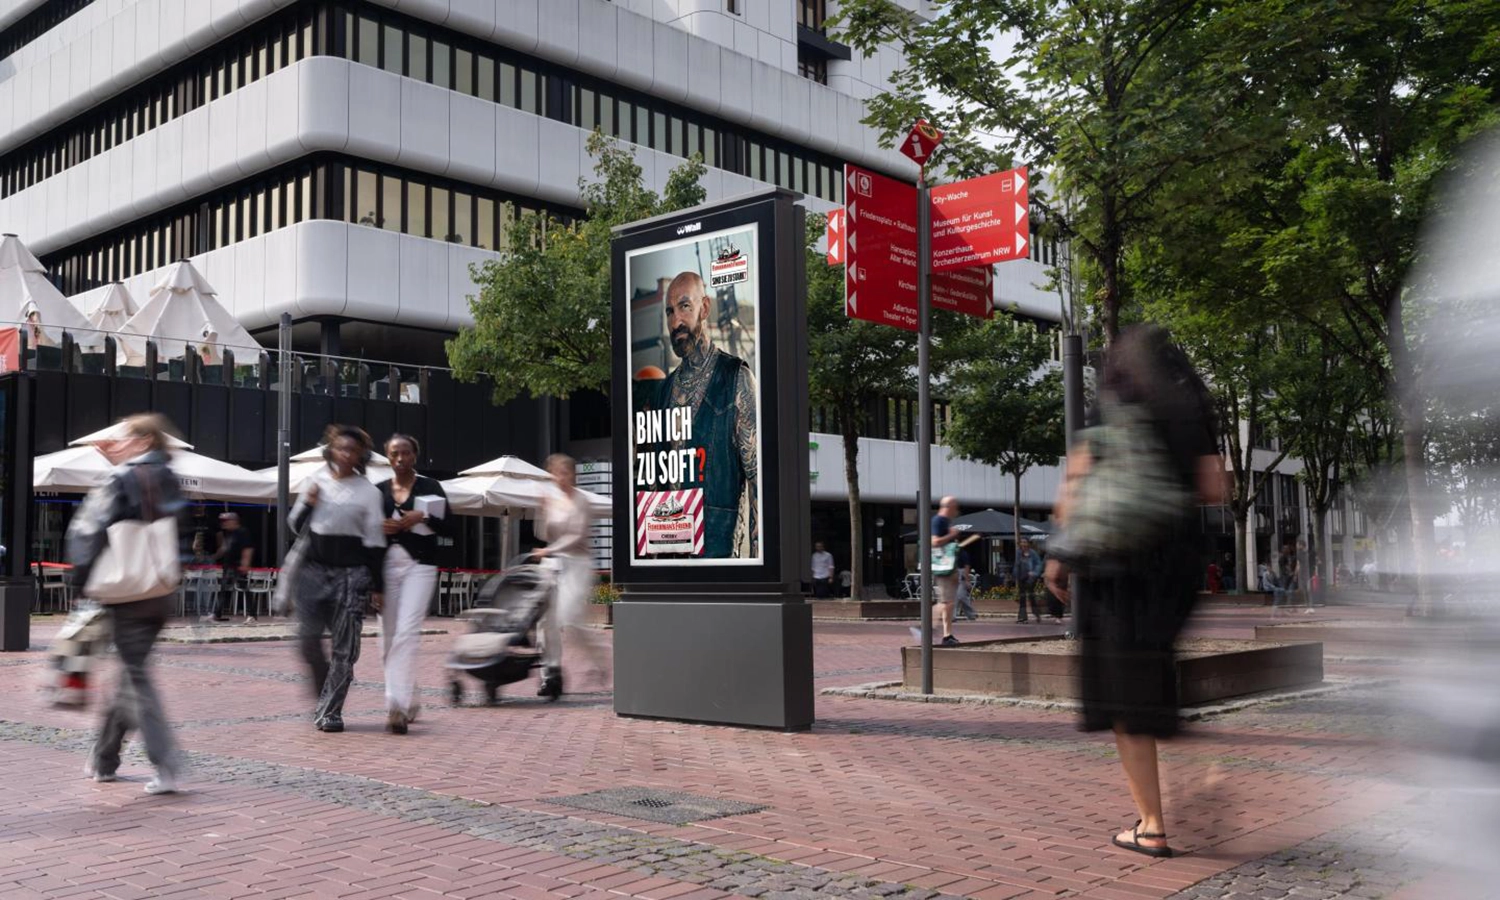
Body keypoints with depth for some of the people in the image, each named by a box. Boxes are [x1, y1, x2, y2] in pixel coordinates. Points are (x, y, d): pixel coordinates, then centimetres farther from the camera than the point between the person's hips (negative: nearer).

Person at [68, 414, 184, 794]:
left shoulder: (120, 481, -10)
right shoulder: (169, 481, 7)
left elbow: (89, 530, -13)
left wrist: (82, 579, -3)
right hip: (161, 594, 6)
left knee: (137, 677, -3)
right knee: (131, 673, 16)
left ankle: (165, 766, -12)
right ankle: (104, 759, 28)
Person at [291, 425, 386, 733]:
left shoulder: (368, 491, 2)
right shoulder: (316, 481, 9)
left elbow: (375, 542, 2)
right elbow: (296, 526, 16)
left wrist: (377, 587, -1)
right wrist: (307, 504, -4)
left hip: (352, 572, -2)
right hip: (314, 567, 2)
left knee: (344, 645, -4)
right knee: (308, 637, -3)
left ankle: (330, 711, 6)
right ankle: (324, 696, 22)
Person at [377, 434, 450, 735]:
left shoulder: (430, 487, 3)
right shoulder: (378, 490, 11)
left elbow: (446, 528, 2)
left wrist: (423, 517, -15)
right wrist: (380, 527, -7)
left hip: (419, 566, -4)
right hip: (386, 566, 4)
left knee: (406, 632, -17)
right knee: (388, 636, 6)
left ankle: (397, 706, -22)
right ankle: (407, 701, 22)